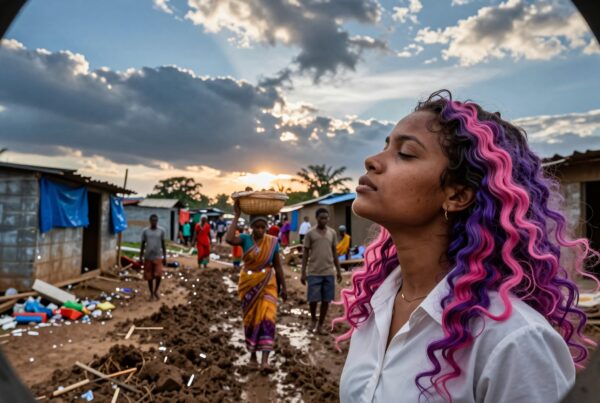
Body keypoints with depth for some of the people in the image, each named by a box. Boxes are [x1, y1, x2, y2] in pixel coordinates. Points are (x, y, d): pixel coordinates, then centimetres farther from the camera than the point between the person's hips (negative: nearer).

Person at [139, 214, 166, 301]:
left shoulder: (161, 230, -1)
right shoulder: (145, 231, -1)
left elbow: (163, 244, 5)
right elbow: (143, 245, 4)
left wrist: (165, 257, 4)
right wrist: (140, 257, 2)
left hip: (158, 256, -1)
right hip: (148, 257, 1)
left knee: (158, 275, -11)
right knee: (149, 276, 7)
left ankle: (156, 291, 14)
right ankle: (151, 293, 23)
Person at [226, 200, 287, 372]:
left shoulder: (273, 242, -4)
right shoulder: (245, 239, -7)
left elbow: (277, 266, 3)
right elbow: (229, 239, -29)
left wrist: (283, 287, 4)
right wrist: (237, 216, -24)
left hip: (267, 284, 0)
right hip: (249, 284, 1)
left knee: (267, 318, -12)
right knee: (251, 319, 11)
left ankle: (265, 360, -12)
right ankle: (252, 354, 27)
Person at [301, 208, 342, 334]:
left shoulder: (332, 233, 8)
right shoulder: (310, 233, -2)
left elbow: (334, 253, 14)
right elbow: (305, 254, 0)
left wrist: (338, 270, 11)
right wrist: (303, 272, -3)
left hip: (329, 272, 3)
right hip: (314, 273, -3)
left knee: (326, 300, 5)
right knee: (313, 299, -2)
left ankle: (320, 325, 19)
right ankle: (313, 319, 25)